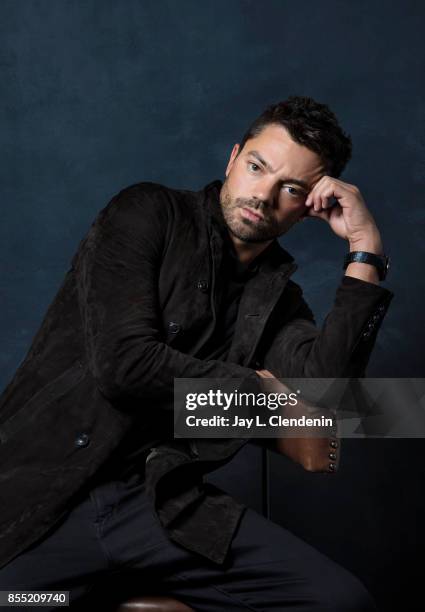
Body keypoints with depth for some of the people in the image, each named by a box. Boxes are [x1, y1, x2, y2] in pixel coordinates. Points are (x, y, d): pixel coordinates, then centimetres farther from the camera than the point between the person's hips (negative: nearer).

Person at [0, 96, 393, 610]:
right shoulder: (147, 214, 0)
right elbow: (122, 361, -13)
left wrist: (366, 247, -5)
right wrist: (257, 387, -2)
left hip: (160, 502, 3)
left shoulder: (277, 297, 12)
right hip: (44, 487, -2)